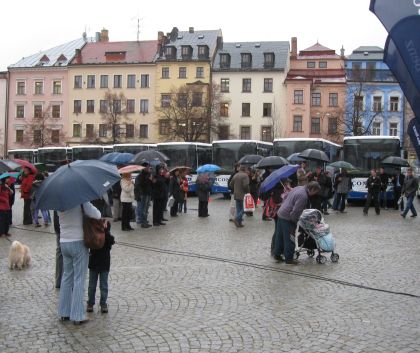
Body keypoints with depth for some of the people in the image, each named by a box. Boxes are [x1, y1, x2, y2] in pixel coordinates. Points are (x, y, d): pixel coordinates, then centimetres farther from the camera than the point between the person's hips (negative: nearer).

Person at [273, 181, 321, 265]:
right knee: (289, 239, 1)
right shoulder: (303, 196, -23)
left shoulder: (298, 188, 8)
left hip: (280, 213, 10)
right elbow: (295, 211, -23)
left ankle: (277, 254, 28)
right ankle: (289, 259, 9)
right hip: (288, 218, -10)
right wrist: (295, 221, -7)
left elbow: (286, 197, 18)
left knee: (279, 236, 18)